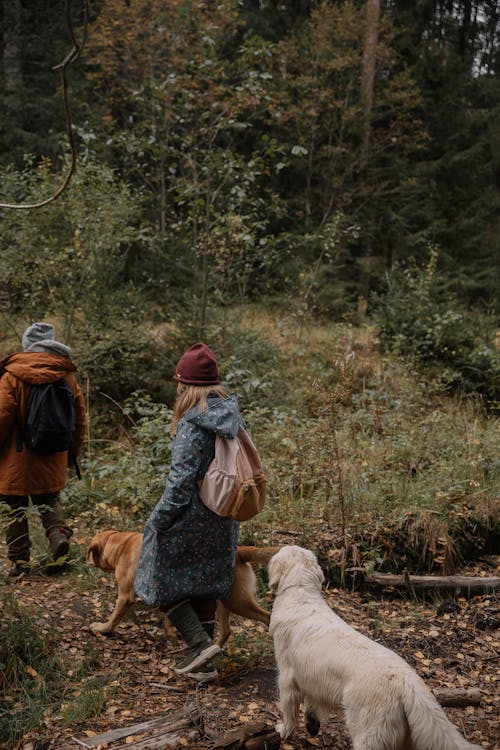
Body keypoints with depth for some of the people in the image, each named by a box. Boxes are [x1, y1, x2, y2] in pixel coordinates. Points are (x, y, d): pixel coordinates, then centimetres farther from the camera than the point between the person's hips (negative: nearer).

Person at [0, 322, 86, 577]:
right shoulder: (67, 376, 2)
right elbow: (80, 417, 8)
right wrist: (74, 450, 19)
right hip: (53, 458, 4)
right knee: (49, 500, 20)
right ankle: (59, 533, -5)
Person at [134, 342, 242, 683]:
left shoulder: (192, 425, -21)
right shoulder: (233, 416, 3)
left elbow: (181, 480, -22)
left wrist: (159, 519, -12)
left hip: (190, 520, -8)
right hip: (223, 521, 8)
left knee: (162, 579, 9)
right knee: (205, 585, 17)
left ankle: (201, 642, -1)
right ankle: (204, 663, 24)